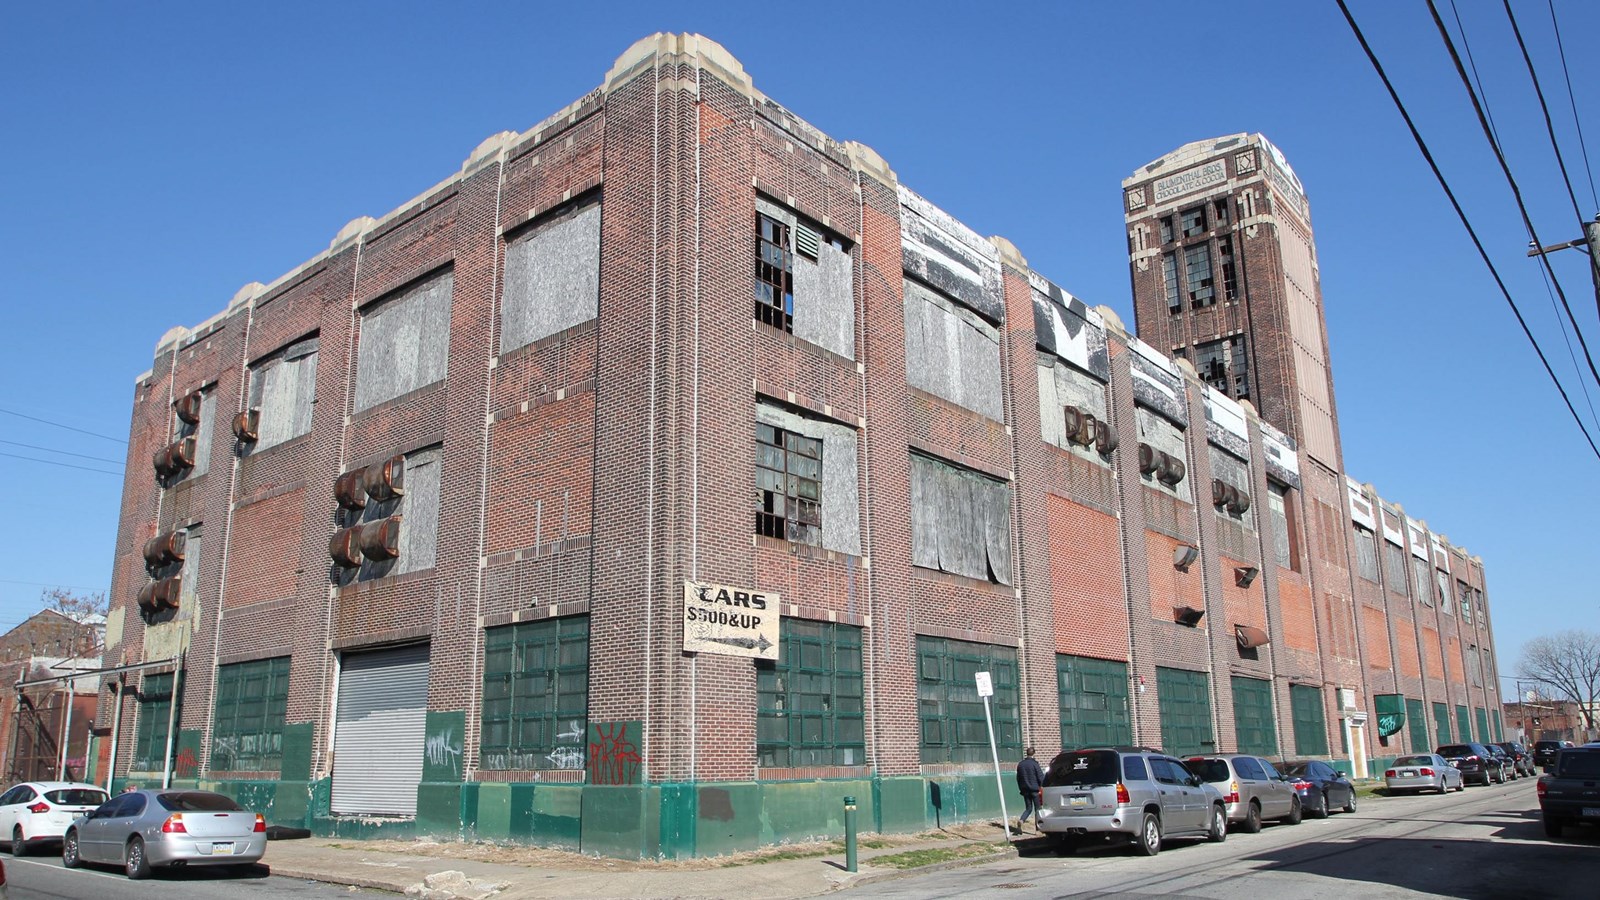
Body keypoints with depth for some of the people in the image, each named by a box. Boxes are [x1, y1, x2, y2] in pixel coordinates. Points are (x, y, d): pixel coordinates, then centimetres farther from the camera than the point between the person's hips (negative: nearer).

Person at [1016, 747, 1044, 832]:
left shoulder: (1020, 764, 7)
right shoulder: (1034, 763, -13)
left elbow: (1018, 778, 14)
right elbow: (1041, 777, -13)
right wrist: (1042, 786, 2)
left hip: (1025, 790, 5)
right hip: (1035, 789, -5)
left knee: (1028, 808, 10)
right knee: (1037, 808, 9)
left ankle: (1021, 820, -13)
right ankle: (1037, 825, 8)